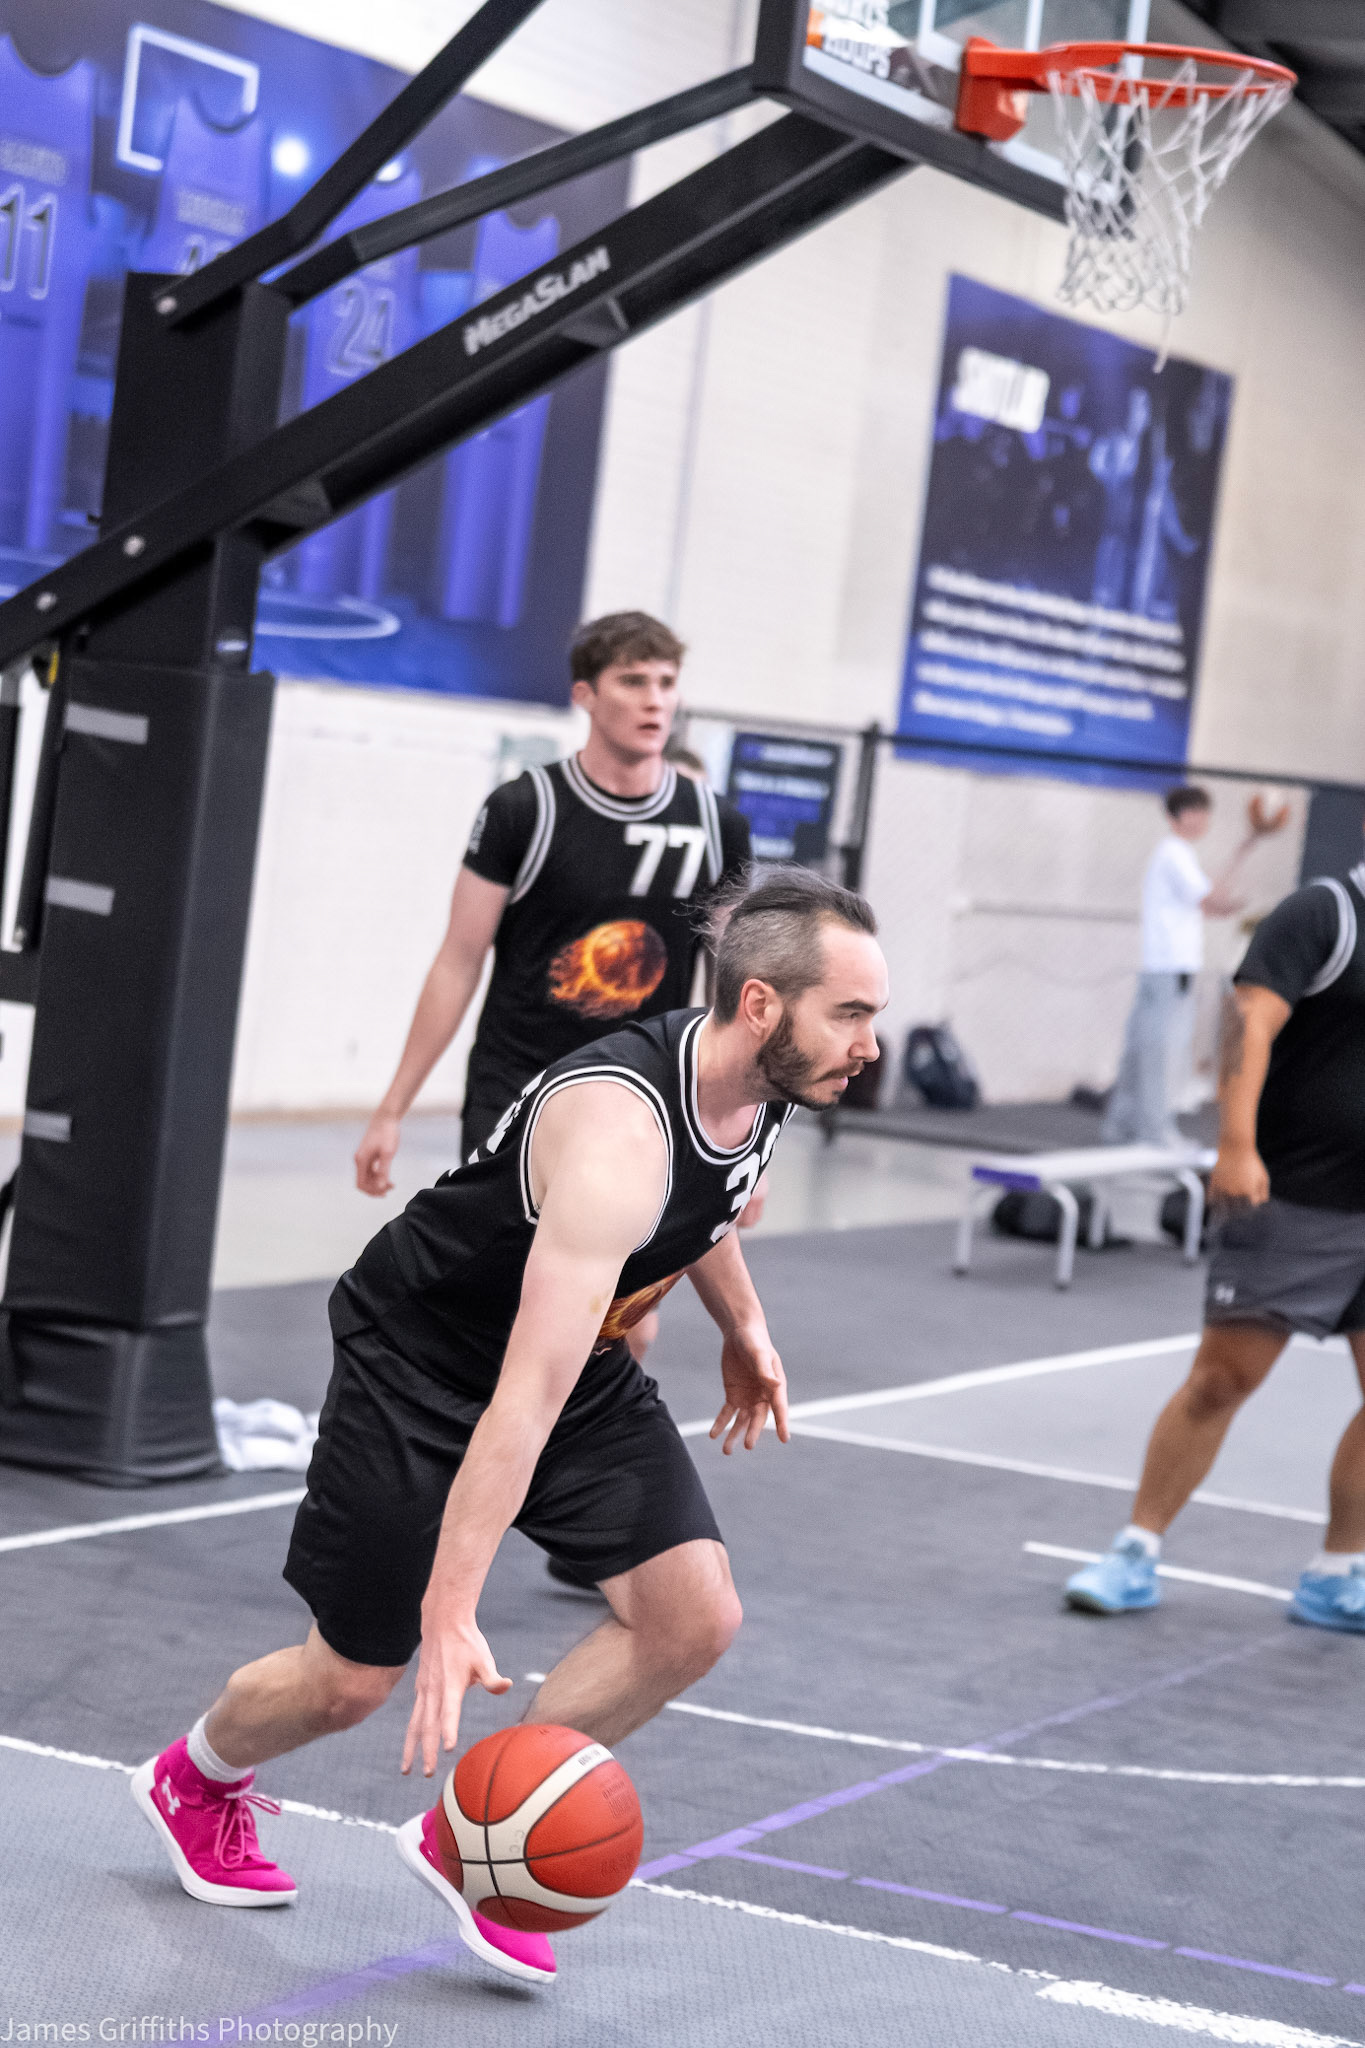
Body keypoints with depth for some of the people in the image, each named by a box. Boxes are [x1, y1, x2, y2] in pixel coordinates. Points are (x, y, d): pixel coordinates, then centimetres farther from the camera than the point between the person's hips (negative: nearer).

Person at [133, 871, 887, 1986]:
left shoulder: (757, 1082, -12)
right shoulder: (616, 1137, -39)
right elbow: (527, 1395, -44)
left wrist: (743, 1325, 21)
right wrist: (451, 1613, -47)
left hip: (586, 1352, 7)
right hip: (421, 1361, -7)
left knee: (694, 1614, -9)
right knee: (351, 1681, 4)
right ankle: (194, 1780, 38)